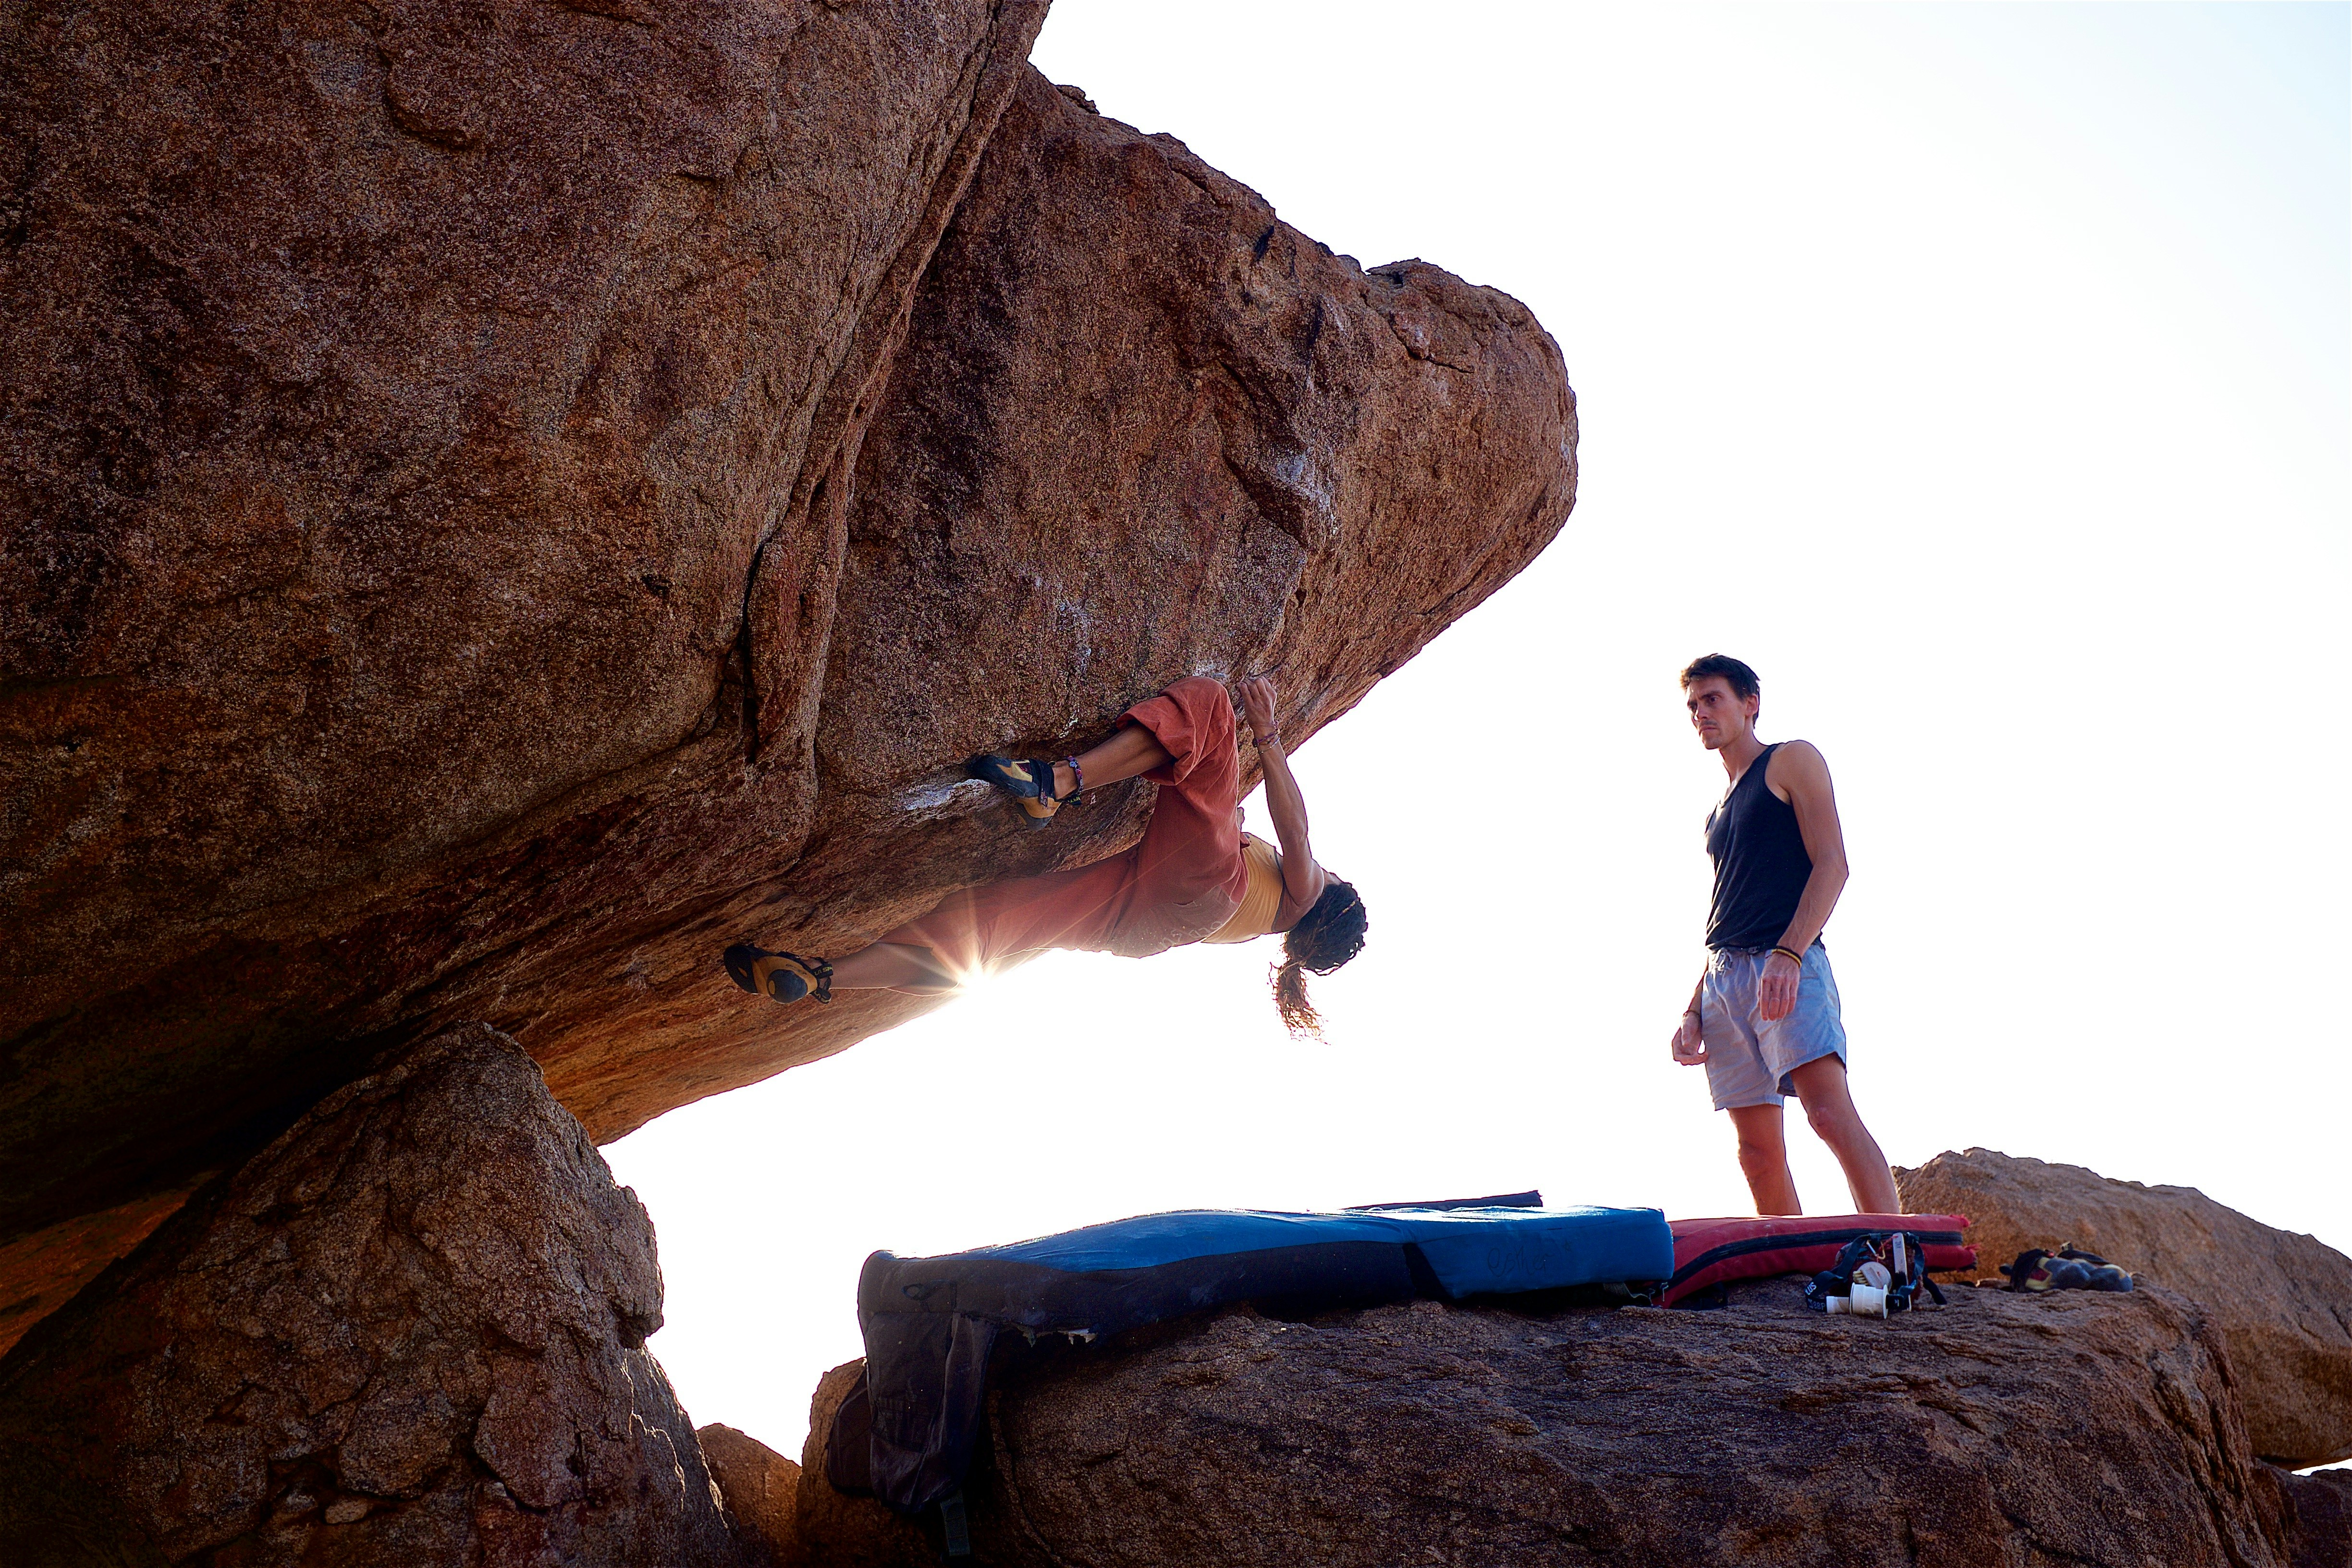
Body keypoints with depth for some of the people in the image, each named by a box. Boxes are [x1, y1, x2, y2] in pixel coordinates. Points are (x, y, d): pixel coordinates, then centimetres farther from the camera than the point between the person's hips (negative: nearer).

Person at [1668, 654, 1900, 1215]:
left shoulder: (1792, 761, 7)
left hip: (1790, 967, -7)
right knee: (1758, 1151, 0)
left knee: (1831, 1112, -23)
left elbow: (1832, 865, -6)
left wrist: (1787, 956, -20)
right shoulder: (1721, 809, 28)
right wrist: (1694, 1011, 16)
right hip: (1725, 978, 8)